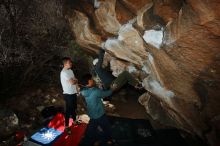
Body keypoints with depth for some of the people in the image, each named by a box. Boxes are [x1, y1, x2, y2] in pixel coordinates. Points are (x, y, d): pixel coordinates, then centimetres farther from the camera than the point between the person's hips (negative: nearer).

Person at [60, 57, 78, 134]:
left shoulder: (70, 70, 8)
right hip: (68, 94, -9)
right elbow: (72, 82, -25)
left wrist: (74, 80, -9)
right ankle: (66, 126, 14)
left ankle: (74, 121, 43)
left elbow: (75, 80, 12)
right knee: (68, 110, 1)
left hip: (73, 92, 9)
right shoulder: (64, 72, -22)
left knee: (74, 108, 23)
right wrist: (75, 80, -5)